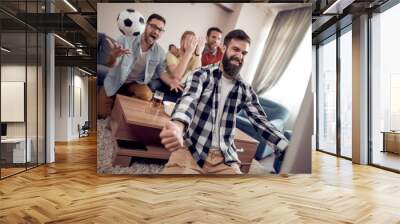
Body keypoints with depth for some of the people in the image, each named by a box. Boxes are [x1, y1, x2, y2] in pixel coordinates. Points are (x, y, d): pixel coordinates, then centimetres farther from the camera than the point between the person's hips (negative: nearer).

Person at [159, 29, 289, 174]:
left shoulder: (245, 90, 8)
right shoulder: (202, 74, -2)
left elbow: (261, 122, 3)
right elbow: (188, 99, -21)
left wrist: (289, 149, -12)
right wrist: (178, 126, -44)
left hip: (224, 157, 4)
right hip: (192, 149, -3)